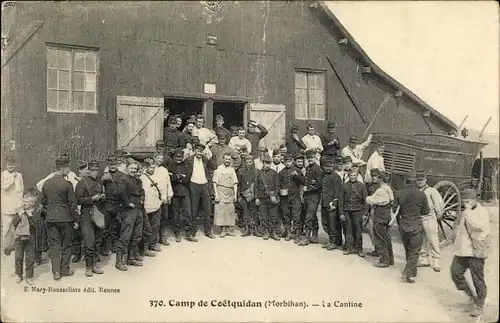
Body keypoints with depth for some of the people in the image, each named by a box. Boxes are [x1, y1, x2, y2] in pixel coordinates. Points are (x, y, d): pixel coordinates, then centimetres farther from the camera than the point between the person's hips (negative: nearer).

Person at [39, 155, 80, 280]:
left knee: (53, 244, 9)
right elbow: (72, 203, -11)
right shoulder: (67, 184, -13)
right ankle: (65, 269, 18)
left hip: (50, 218, 4)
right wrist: (76, 219, -3)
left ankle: (56, 271, 8)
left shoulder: (46, 183, 2)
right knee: (66, 244, 10)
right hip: (65, 218, -4)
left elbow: (42, 200, 11)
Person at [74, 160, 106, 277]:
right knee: (89, 243, -8)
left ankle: (95, 264, 20)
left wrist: (102, 197, 5)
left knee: (97, 241, 10)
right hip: (87, 215, -6)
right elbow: (78, 200, -9)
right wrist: (91, 199, -18)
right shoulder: (82, 183, -4)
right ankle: (88, 266, 3)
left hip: (99, 214, 6)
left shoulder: (99, 183, 15)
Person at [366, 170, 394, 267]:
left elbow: (370, 201, -19)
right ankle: (390, 259, 26)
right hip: (387, 216, 9)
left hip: (380, 218, -9)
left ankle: (384, 260, 10)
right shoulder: (388, 188, 8)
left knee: (380, 240, 2)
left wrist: (368, 198, 5)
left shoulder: (380, 190, -22)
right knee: (387, 238, 17)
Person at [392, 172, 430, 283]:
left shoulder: (399, 193, -6)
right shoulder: (421, 194, -11)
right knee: (414, 251, 5)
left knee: (408, 250, 19)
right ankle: (407, 274, -2)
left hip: (403, 225, 3)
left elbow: (394, 209, 0)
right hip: (416, 226, -3)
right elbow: (426, 211, -2)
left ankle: (412, 272, 31)